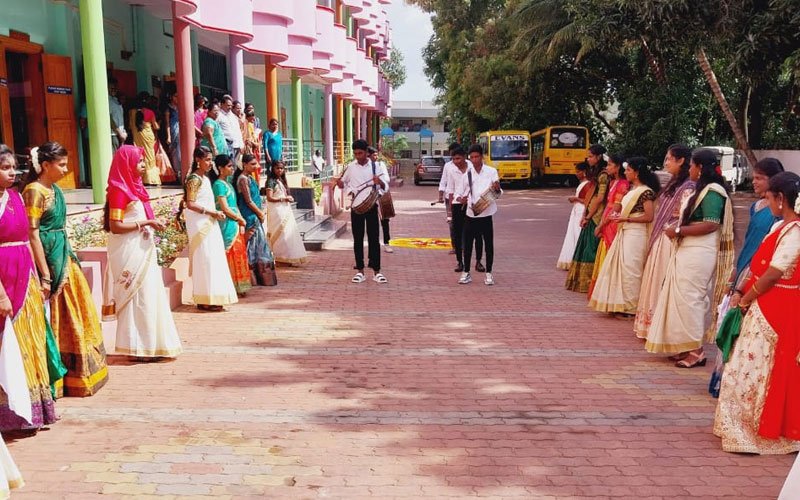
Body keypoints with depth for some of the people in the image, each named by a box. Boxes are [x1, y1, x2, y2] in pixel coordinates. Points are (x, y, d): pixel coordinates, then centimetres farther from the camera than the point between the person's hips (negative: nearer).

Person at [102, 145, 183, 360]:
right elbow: (115, 226, -19)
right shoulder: (119, 190, -13)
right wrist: (145, 223, -19)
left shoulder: (133, 187, 14)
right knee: (138, 298, -4)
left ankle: (149, 346, 20)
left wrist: (151, 224, 9)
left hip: (142, 251, 9)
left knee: (148, 297, 12)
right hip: (130, 254, -9)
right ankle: (138, 348, 5)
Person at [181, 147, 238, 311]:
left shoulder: (205, 178, 16)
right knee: (205, 259, -8)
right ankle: (204, 300, -3)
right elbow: (190, 204, -18)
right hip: (199, 224, -9)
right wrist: (211, 212, -18)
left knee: (213, 259, 9)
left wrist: (216, 213, 5)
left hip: (209, 224, 9)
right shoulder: (194, 179, -11)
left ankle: (211, 297, 14)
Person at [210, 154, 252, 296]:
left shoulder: (227, 183, 16)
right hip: (228, 225, -9)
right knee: (230, 256, -4)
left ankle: (237, 287, 18)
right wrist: (241, 219, -6)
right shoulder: (219, 184, -11)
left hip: (236, 224, 9)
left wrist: (240, 220, 2)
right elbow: (225, 209, -16)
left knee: (238, 256, 11)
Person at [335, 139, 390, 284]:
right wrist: (342, 185, -9)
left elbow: (385, 186, -2)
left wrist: (380, 182, -24)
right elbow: (343, 183, 14)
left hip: (371, 205, -1)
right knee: (357, 239, 5)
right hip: (356, 206, 1)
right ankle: (360, 271, 12)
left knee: (374, 238, 0)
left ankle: (377, 272, 4)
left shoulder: (375, 166, -1)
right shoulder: (350, 167, 3)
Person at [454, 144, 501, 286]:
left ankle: (488, 274, 16)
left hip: (486, 214, -1)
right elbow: (457, 194, 7)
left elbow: (497, 194, 3)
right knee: (467, 244, 4)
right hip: (471, 214, 1)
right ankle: (466, 273, 16)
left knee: (489, 244, 5)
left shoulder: (491, 172, 0)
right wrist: (461, 199, -16)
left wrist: (497, 189, -20)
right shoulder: (467, 174, 4)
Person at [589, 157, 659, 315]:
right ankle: (621, 303, 19)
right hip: (624, 232, 9)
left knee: (630, 269, -5)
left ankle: (631, 307, 4)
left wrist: (625, 219, -17)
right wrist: (619, 216, 2)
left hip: (636, 234, -9)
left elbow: (649, 217, -16)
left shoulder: (646, 191, -12)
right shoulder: (632, 190, 14)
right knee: (617, 266, 10)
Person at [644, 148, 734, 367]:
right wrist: (680, 223, 10)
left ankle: (696, 351, 1)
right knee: (682, 297, 11)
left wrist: (678, 230, -16)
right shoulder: (703, 189, 17)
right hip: (688, 252, 10)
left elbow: (711, 225, -21)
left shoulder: (712, 191, -13)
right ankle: (686, 347, 18)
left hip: (698, 255, -10)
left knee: (688, 298, -7)